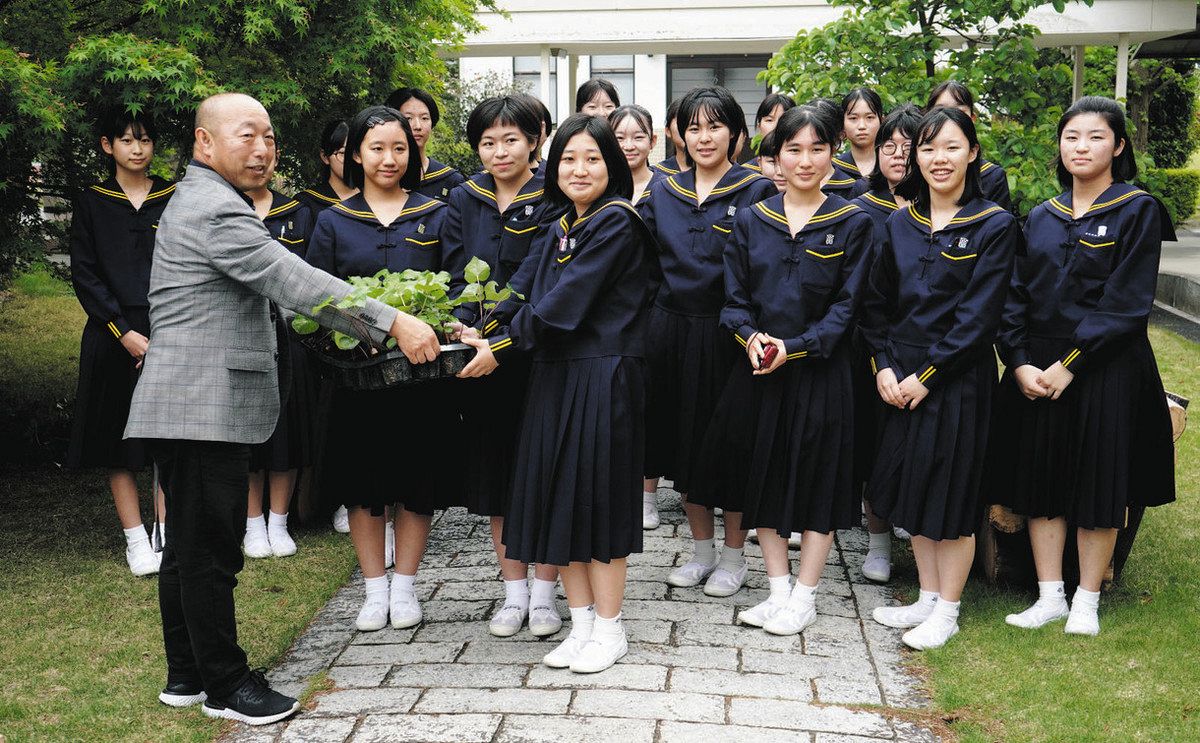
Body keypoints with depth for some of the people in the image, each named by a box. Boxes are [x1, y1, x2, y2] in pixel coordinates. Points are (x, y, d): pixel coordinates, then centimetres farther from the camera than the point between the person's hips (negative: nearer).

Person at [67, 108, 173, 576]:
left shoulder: (174, 200, 7)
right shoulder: (91, 204, 5)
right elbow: (83, 275, 1)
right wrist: (123, 332, -10)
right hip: (113, 338, 0)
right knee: (119, 437, 1)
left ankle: (167, 534, 5)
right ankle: (135, 540, 8)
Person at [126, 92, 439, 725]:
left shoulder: (197, 200, 20)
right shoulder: (215, 209, -15)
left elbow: (272, 286, 25)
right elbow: (296, 282, -23)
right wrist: (392, 323, -23)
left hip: (191, 405, 11)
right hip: (204, 406, -11)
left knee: (189, 547, 16)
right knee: (210, 549, -2)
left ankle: (186, 675, 26)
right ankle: (225, 685, 7)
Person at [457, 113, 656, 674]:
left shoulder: (617, 223, -11)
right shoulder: (561, 229, 15)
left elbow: (564, 304, -17)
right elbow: (535, 298, 8)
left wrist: (501, 347, -12)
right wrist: (487, 336, -7)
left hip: (602, 377, -8)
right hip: (554, 376, 8)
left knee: (598, 497, -1)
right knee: (559, 499, 9)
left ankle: (609, 630, 13)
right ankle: (582, 623, 21)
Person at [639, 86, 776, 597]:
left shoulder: (756, 190, -4)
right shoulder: (663, 191, 10)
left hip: (727, 332, -4)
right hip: (671, 328, 5)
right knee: (682, 436, 11)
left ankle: (734, 557, 17)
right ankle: (701, 551, 25)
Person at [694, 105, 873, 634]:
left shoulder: (852, 224, -1)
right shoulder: (750, 220, 6)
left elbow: (846, 304, -6)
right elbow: (734, 298, 5)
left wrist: (794, 347, -18)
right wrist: (751, 337, -16)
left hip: (819, 370, -3)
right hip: (757, 371, 3)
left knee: (818, 477, 2)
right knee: (763, 475, 8)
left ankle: (805, 596, 15)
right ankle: (778, 588, 22)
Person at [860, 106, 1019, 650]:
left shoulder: (994, 227, -8)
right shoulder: (900, 224, 7)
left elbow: (979, 315, -14)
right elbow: (876, 303, 9)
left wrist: (926, 375, -16)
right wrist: (884, 367, -4)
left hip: (957, 378, -5)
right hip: (899, 378, 5)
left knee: (952, 490, 2)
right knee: (911, 484, 12)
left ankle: (947, 611, 16)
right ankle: (927, 598, 27)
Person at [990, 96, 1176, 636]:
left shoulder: (1138, 212, -4)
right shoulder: (1041, 218, 10)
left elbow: (1126, 304, -12)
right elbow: (1016, 298, 6)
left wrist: (1069, 366, -16)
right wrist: (1020, 363, -9)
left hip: (1104, 370, -4)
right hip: (1035, 371, 4)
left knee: (1097, 486, 3)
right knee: (1040, 478, 6)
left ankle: (1087, 601, 17)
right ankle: (1050, 596, 17)